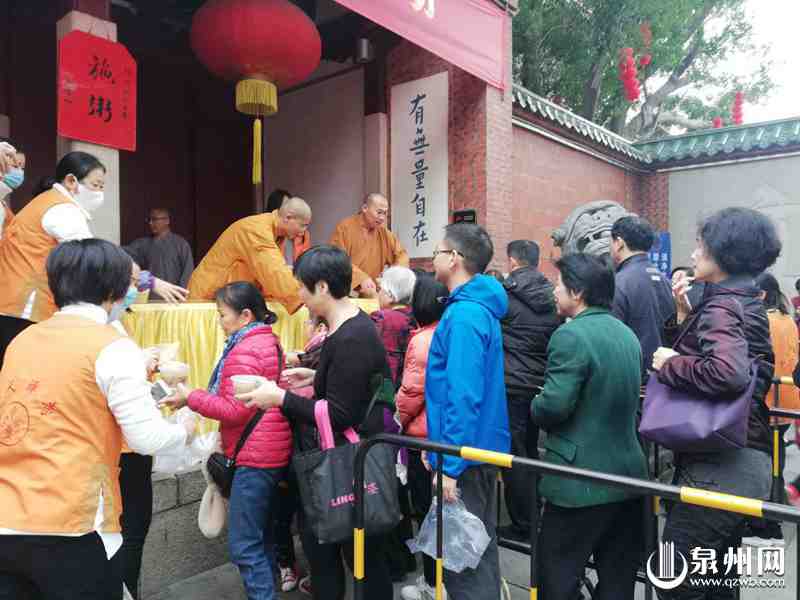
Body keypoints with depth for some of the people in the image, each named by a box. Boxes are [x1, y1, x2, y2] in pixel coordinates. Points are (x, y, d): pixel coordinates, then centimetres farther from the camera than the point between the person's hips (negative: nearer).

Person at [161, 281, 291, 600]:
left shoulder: (245, 352, -18)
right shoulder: (267, 341, 12)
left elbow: (235, 410, -19)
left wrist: (191, 398, -11)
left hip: (254, 457, -10)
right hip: (271, 451, 10)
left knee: (243, 546, -1)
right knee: (261, 537, 20)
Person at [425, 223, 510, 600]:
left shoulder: (464, 315, -21)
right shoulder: (479, 307, 10)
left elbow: (463, 397, -26)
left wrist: (450, 464, -22)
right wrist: (439, 446, 21)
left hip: (465, 455, -10)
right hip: (479, 448, 10)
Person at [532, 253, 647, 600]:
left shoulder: (571, 335, -18)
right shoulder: (627, 333, 10)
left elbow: (554, 406, -23)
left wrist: (534, 408, -2)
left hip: (580, 479, -8)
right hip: (626, 473, 9)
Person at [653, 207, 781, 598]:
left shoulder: (721, 307, -16)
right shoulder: (746, 302, 12)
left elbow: (729, 372, -35)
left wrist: (669, 364, -21)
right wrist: (687, 317, 9)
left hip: (718, 464, -10)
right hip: (744, 459, 10)